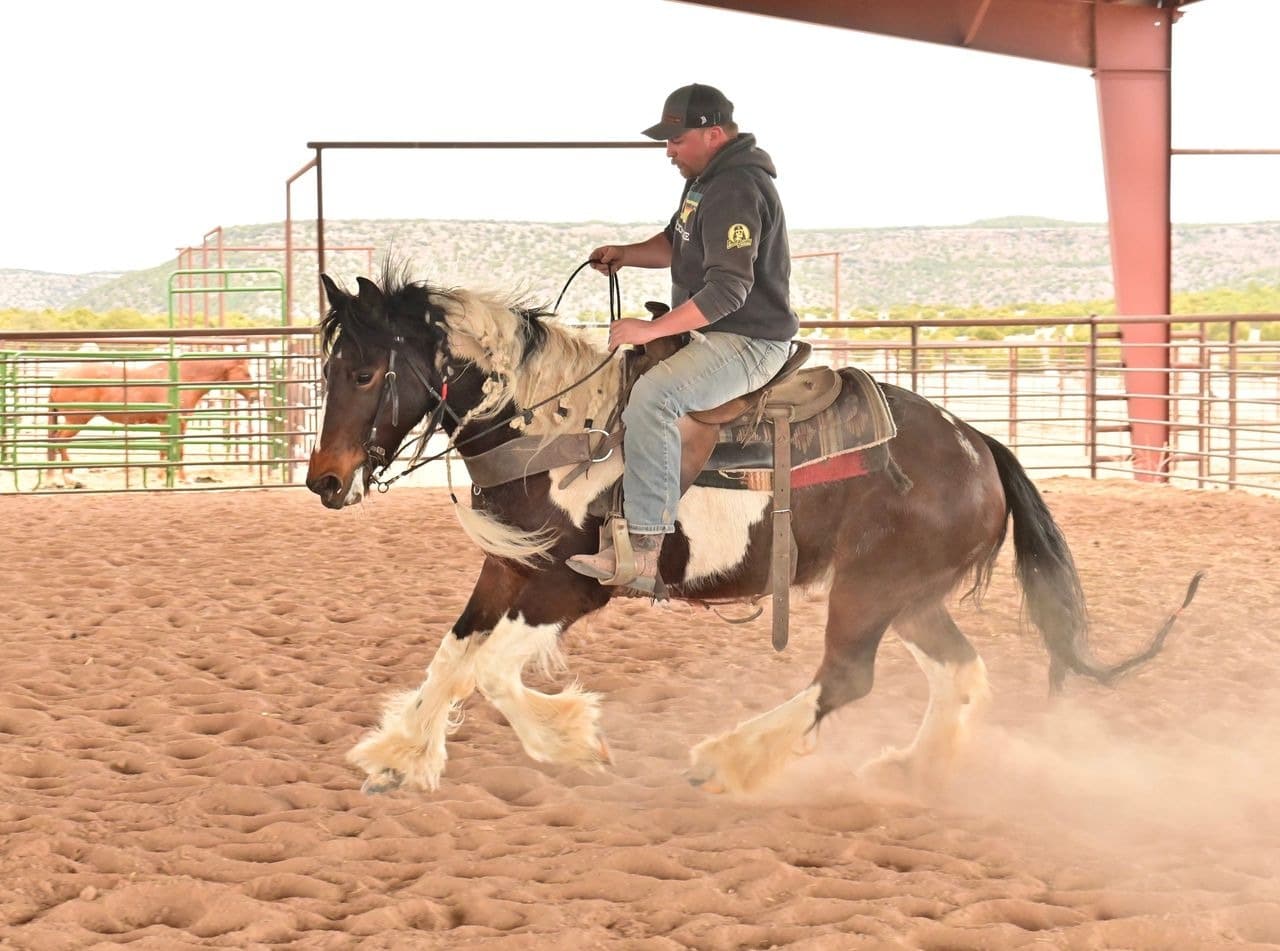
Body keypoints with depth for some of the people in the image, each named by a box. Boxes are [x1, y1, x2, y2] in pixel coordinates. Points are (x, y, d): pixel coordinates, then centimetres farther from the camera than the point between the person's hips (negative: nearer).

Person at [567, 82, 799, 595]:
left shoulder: (735, 191, -20)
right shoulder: (707, 179, 14)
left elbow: (728, 288, -27)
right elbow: (676, 244, 27)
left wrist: (652, 329, -26)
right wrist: (626, 254, 7)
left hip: (749, 342, -12)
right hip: (714, 335, 12)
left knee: (652, 395, -31)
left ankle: (645, 553, -34)